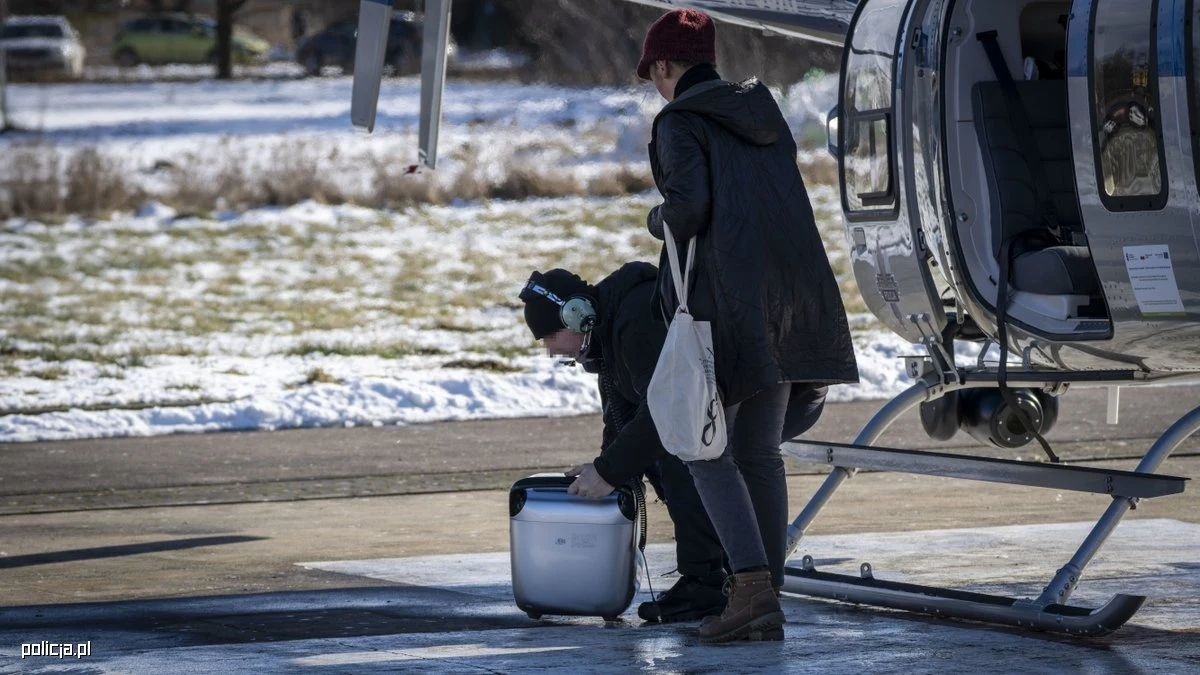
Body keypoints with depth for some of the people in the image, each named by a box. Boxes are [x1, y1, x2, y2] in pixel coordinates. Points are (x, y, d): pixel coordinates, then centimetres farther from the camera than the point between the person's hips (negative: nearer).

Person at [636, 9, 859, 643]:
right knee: (759, 451, 12)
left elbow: (689, 205, -16)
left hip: (724, 301, -7)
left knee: (707, 450, -2)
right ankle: (768, 603, 9)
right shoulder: (762, 111, 18)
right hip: (787, 298, 7)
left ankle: (753, 586, -17)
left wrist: (658, 220, 6)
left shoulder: (679, 123, -3)